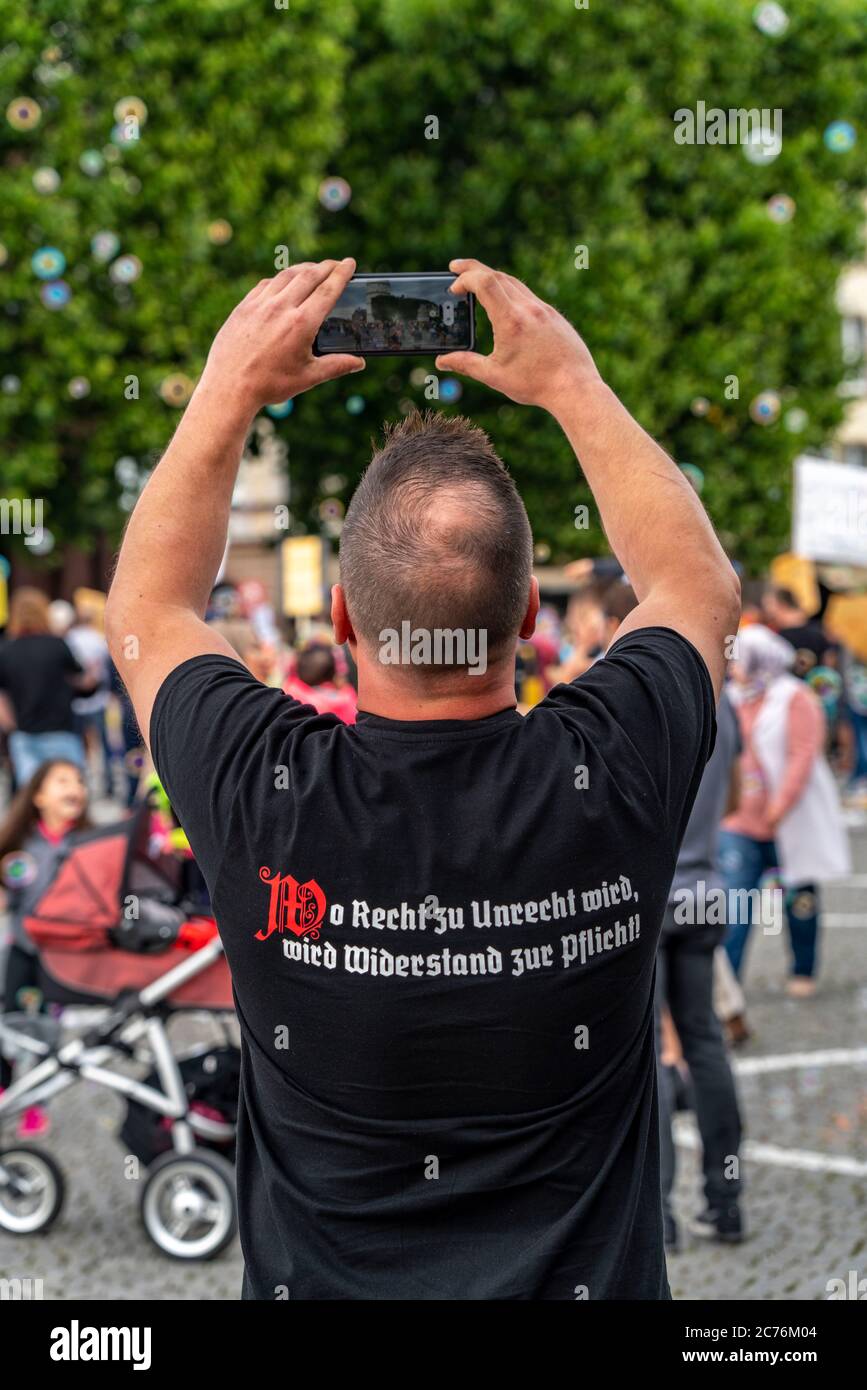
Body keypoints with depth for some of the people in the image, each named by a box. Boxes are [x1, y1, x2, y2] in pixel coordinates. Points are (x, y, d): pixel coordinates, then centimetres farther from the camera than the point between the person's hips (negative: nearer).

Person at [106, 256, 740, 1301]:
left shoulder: (264, 797, -20)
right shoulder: (607, 779, -19)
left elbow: (147, 604, 3)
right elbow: (699, 585, 4)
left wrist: (231, 388, 5)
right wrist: (570, 384, 7)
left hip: (320, 1280, 0)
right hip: (588, 1277, 1)